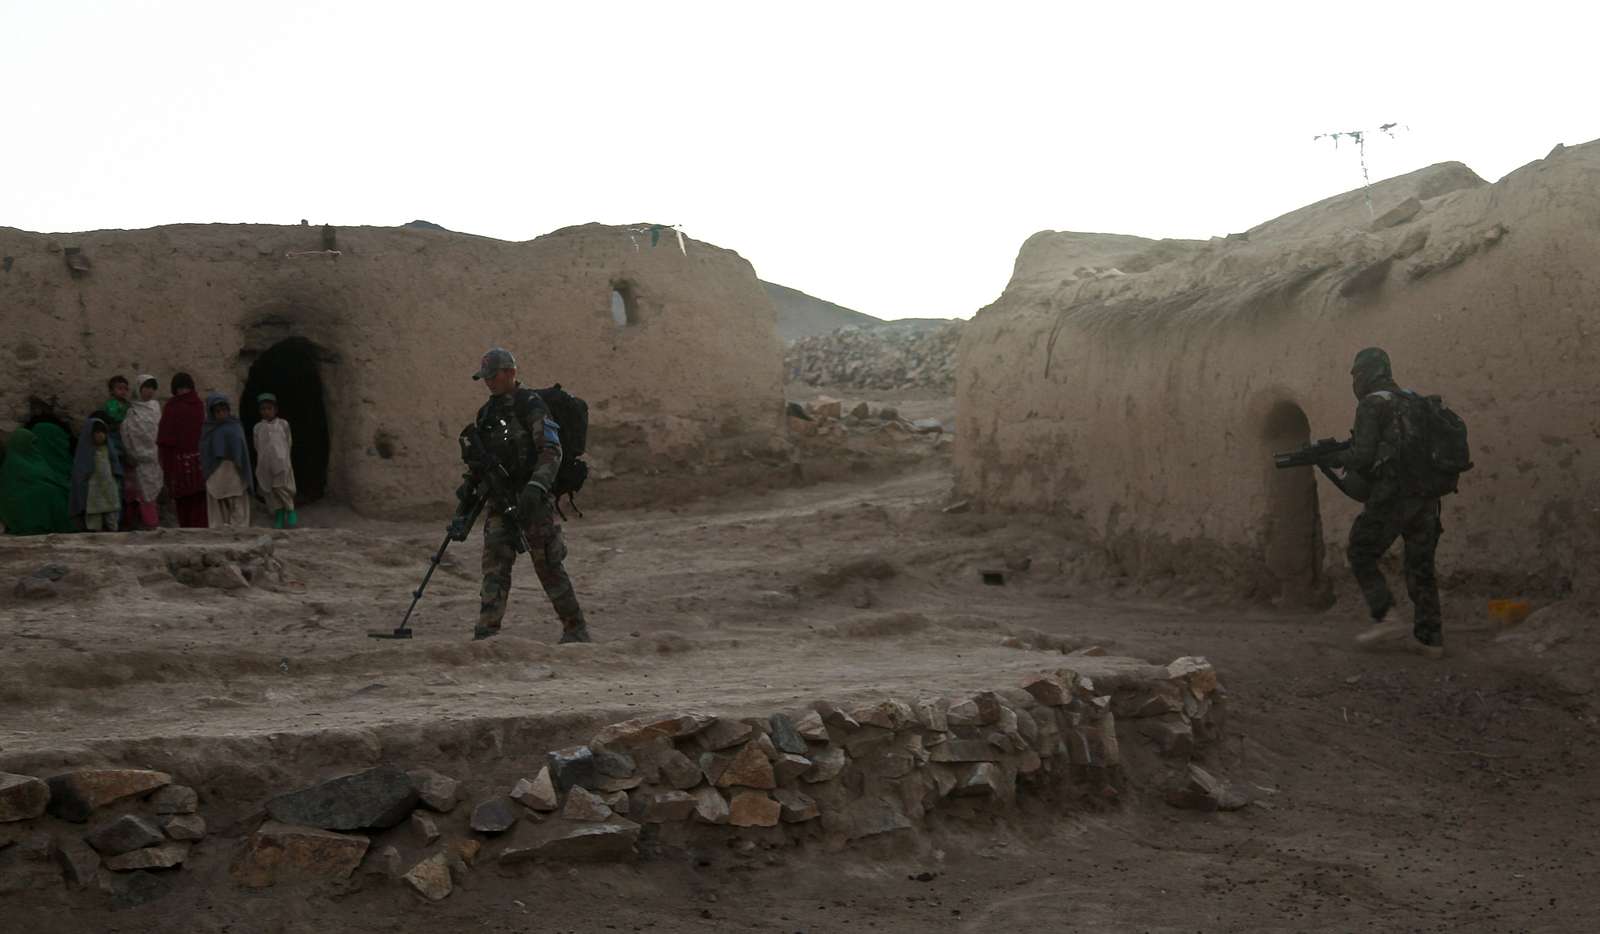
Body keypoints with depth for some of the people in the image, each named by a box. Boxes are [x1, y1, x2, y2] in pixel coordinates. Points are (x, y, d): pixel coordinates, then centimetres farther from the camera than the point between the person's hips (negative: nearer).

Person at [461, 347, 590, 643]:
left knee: (549, 565, -1)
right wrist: (470, 484, 6)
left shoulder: (530, 405, -9)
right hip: (499, 501, 7)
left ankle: (576, 629, 11)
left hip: (532, 500, -6)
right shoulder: (487, 412, 14)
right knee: (494, 564, -3)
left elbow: (552, 451, -18)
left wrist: (536, 487, -30)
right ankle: (487, 631, -6)